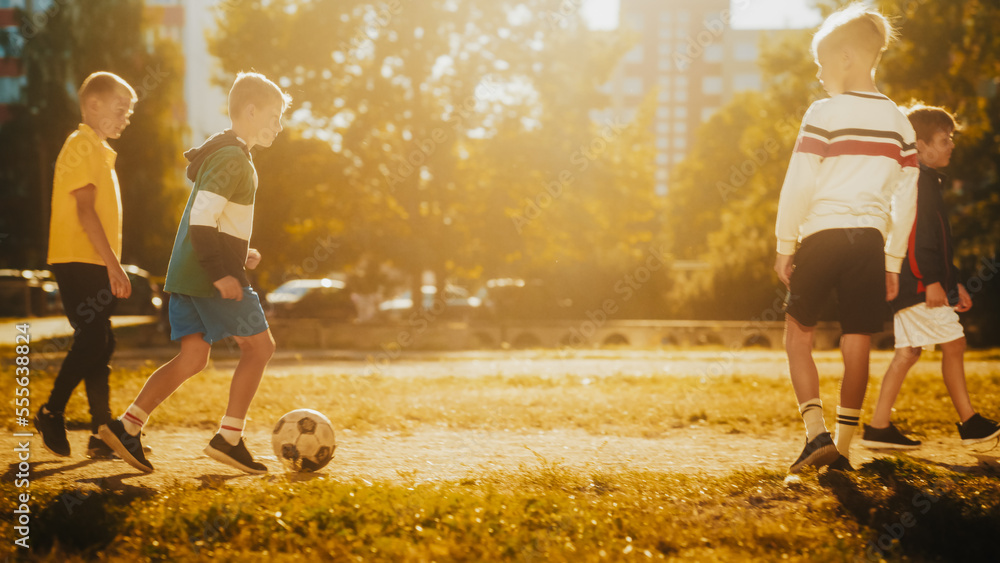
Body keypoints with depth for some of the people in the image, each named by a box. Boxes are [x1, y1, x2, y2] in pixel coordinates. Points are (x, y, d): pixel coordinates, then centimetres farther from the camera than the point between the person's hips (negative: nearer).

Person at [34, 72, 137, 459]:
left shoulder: (98, 150, 21)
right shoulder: (81, 147, -10)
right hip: (79, 261, -10)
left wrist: (112, 267, 21)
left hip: (93, 264, 10)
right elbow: (85, 211, -18)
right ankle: (51, 413, -1)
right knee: (92, 341, -12)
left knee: (99, 344, 7)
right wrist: (113, 264, -22)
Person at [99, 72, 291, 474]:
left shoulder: (224, 154, 19)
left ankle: (126, 427, 1)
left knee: (193, 358, 8)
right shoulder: (232, 159, -14)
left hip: (186, 274, 10)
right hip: (211, 277, -10)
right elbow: (201, 220, -23)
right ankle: (228, 438, 2)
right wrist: (221, 272, -24)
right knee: (259, 346, 1)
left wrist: (238, 252, 17)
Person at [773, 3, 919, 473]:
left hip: (821, 236, -4)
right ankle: (843, 447, 12)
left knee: (799, 336, 10)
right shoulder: (898, 122, 10)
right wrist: (893, 261, 17)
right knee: (857, 345, 7)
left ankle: (816, 431, -4)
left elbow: (798, 185, -9)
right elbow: (906, 197, 11)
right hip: (870, 240, 4)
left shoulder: (824, 114, -7)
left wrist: (784, 245, 0)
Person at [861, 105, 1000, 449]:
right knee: (953, 343, -4)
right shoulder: (919, 181, -11)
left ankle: (879, 428, 5)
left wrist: (954, 282, 26)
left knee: (908, 351, 7)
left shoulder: (928, 182, 23)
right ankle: (970, 424, 3)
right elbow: (918, 236, -20)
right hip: (918, 283, -10)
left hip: (910, 286, 10)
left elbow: (937, 243, 27)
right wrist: (932, 280, -23)